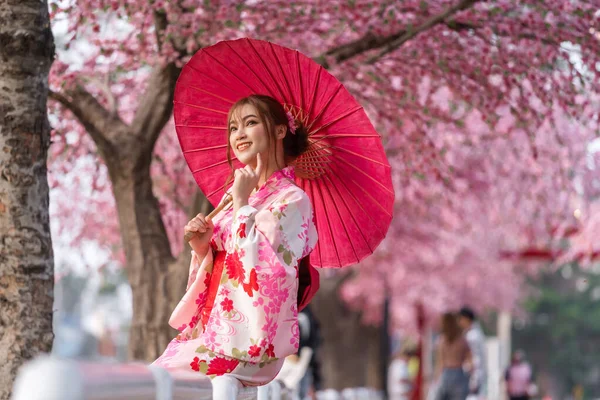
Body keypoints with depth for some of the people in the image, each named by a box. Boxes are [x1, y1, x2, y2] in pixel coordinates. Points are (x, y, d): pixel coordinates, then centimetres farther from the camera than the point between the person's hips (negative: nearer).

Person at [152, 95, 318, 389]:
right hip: (213, 329, 7)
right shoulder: (235, 193, 12)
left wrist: (243, 204, -16)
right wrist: (202, 249, -4)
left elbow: (263, 272, -21)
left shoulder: (292, 201, -8)